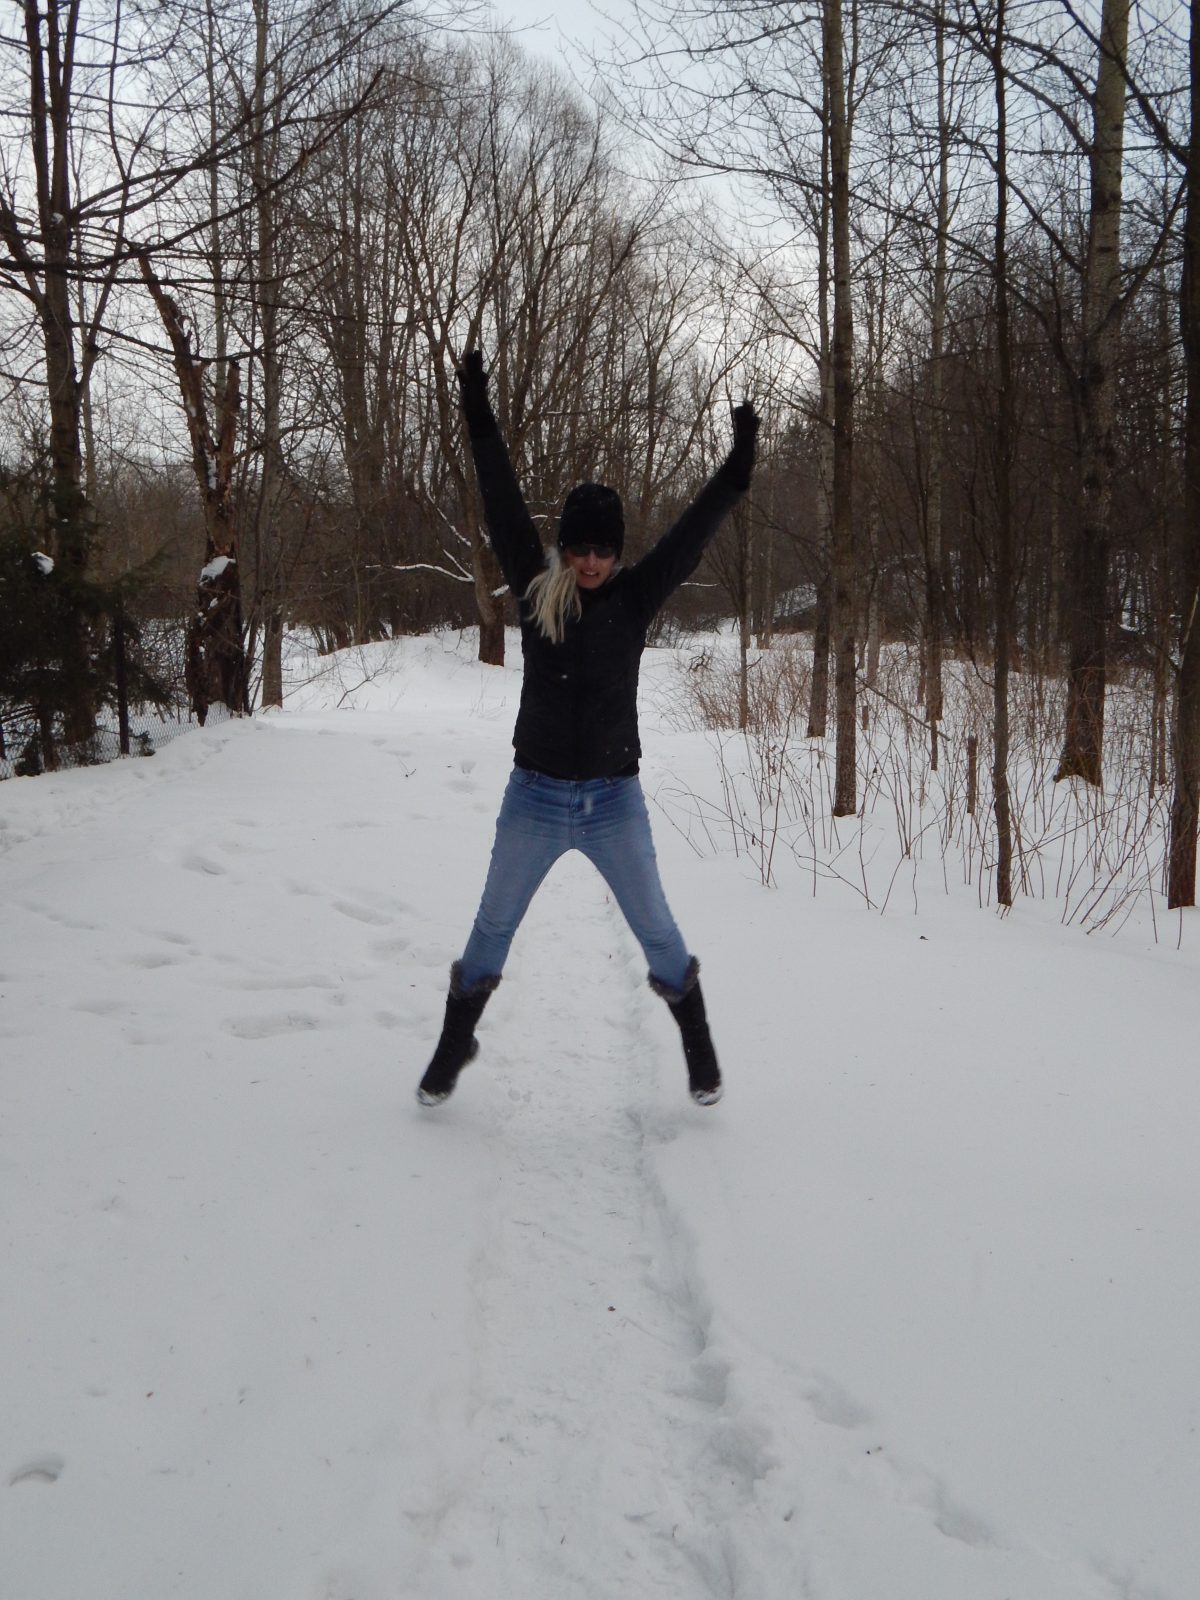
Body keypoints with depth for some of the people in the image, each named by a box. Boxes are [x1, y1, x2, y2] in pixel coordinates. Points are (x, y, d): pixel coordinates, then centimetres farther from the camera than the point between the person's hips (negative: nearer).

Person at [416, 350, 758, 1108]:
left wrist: (737, 469, -14)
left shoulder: (635, 596, -3)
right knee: (492, 927, 12)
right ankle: (455, 1045, 32)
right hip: (535, 797, 1)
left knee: (656, 928, 10)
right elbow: (504, 505, -5)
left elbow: (694, 532, -7)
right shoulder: (537, 589, -3)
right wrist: (479, 417, -8)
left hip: (614, 801, 0)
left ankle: (700, 1051, 30)